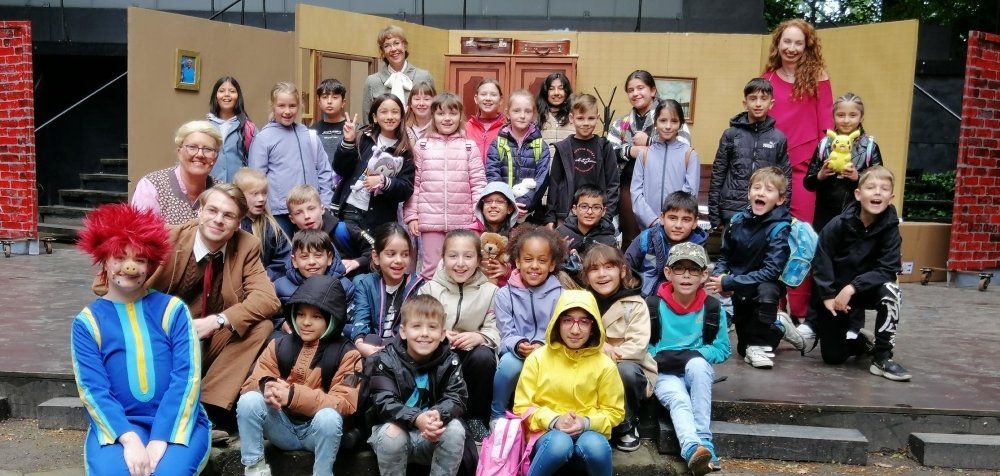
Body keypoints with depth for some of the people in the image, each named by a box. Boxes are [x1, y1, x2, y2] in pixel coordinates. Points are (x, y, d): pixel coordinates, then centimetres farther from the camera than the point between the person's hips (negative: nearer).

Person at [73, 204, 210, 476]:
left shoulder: (172, 309, 4)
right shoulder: (87, 321, 6)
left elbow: (188, 377, -4)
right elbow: (92, 388, -3)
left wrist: (160, 440, -14)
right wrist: (129, 439, -18)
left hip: (177, 423, -1)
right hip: (117, 426, 1)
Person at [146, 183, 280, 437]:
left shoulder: (247, 247, -6)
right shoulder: (170, 239, -12)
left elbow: (267, 299, -15)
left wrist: (216, 321, -29)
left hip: (215, 345, 2)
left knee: (262, 327, -23)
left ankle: (208, 409, -24)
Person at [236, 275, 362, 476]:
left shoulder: (346, 354, -7)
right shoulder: (279, 345, 3)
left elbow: (345, 403, -18)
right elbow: (249, 384, 0)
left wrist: (293, 395, -30)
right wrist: (266, 386, -27)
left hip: (319, 430, -3)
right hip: (282, 426, 3)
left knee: (328, 416, -35)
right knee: (249, 400, -21)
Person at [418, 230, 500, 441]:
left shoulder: (490, 291, 0)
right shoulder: (430, 289, 1)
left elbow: (496, 332, -6)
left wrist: (480, 337, -27)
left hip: (472, 351, 1)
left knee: (484, 356, -32)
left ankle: (476, 418, -9)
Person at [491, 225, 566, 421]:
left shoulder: (559, 295, 1)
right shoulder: (505, 294, 0)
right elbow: (506, 335, -5)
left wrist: (542, 347, -28)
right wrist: (519, 346, -28)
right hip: (515, 355, 0)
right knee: (510, 363, -33)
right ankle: (497, 416, -7)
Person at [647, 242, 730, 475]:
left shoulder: (712, 308, -2)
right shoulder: (654, 306, -5)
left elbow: (723, 350, 2)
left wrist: (694, 355, -15)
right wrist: (657, 359, -18)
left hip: (698, 372, 1)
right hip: (666, 374, 0)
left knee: (697, 363, -35)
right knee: (679, 400, -33)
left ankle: (703, 440, -32)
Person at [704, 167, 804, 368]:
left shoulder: (779, 228, -22)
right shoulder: (738, 220, -9)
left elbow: (771, 271, -29)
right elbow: (725, 256, 4)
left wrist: (728, 283, -31)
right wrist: (718, 276, -18)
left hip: (766, 285, -4)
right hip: (739, 291, 4)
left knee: (766, 291, -41)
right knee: (744, 349, 14)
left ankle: (760, 344, -18)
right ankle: (777, 326, 42)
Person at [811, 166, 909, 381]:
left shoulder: (890, 227, -14)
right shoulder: (837, 225, -18)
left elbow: (887, 269, -20)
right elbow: (820, 263, -13)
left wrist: (852, 288, -29)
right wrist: (827, 296, -23)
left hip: (866, 289, 1)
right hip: (833, 293, -1)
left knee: (889, 289, -34)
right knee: (834, 357, -2)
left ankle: (882, 358, -20)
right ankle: (862, 340, 35)